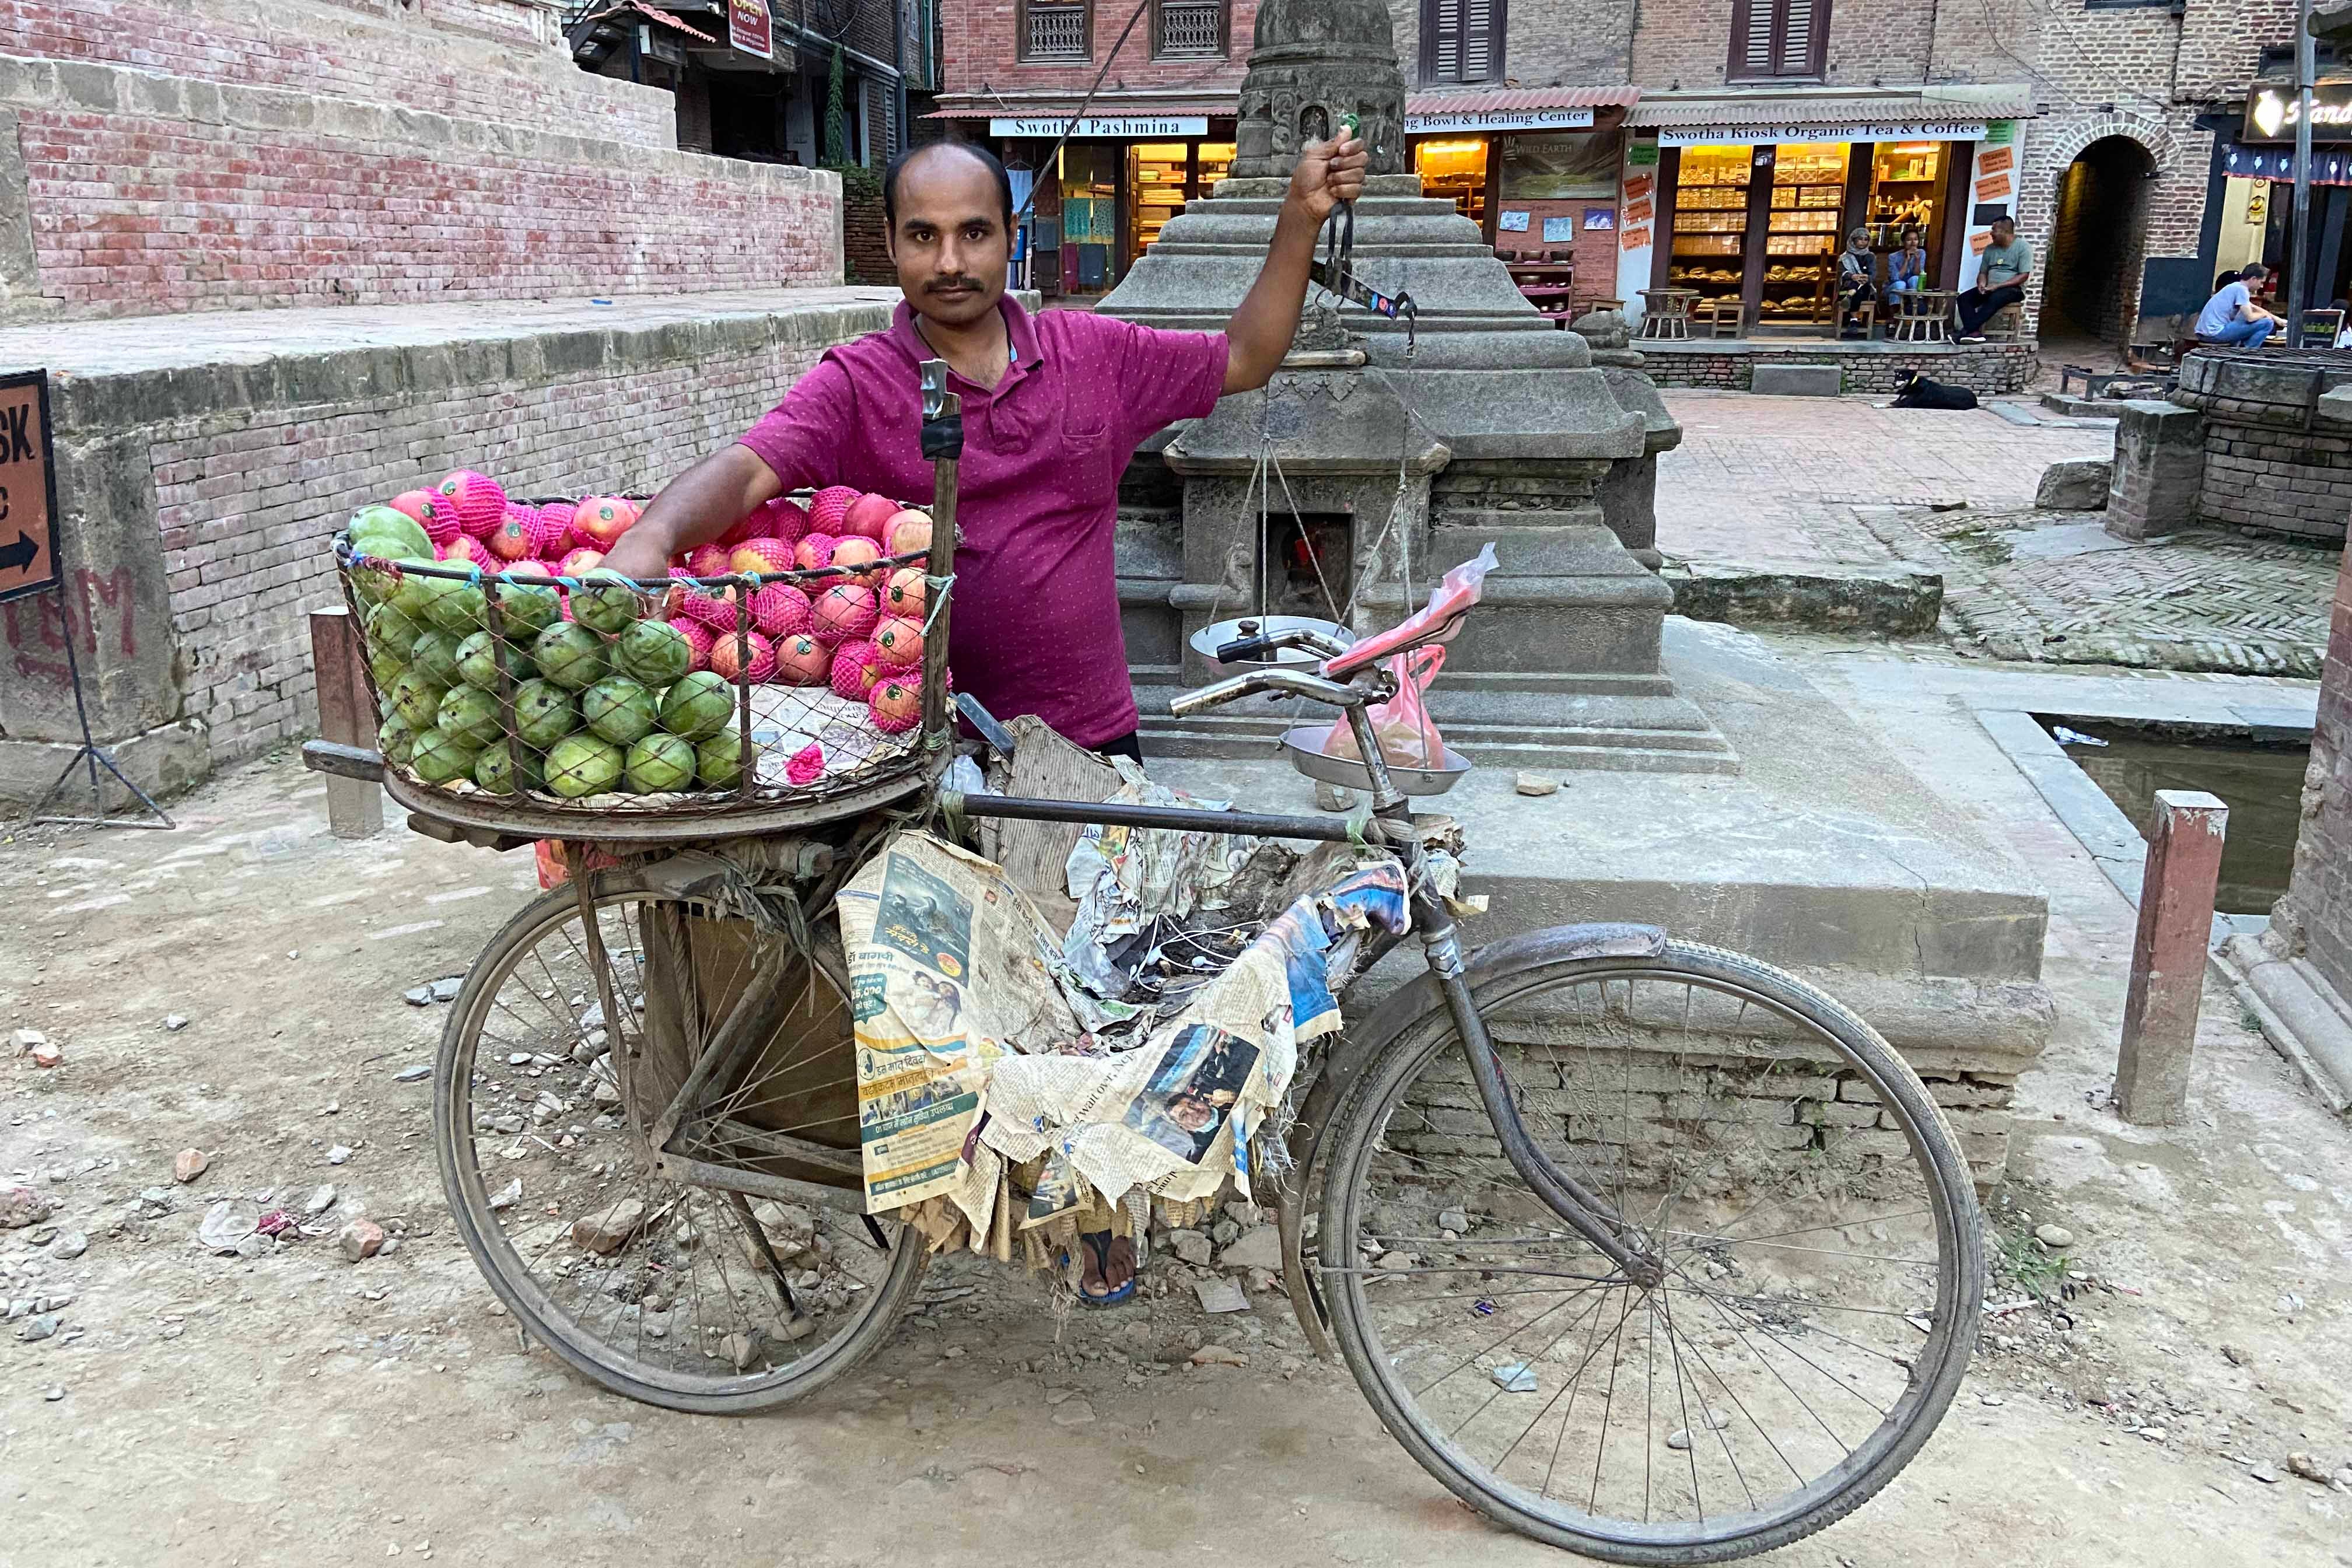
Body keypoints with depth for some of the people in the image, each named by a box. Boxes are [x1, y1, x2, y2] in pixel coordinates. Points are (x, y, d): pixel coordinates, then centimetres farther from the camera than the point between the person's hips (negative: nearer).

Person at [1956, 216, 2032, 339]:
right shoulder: (1990, 249, 14)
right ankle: (1975, 333, -38)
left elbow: (2024, 276, -12)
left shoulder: (2023, 247, -5)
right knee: (1964, 298, -20)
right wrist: (1982, 284, -8)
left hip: (2013, 288, -6)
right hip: (1990, 288, 6)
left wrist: (1998, 286, -21)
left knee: (1994, 299, -39)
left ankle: (1967, 331, -43)